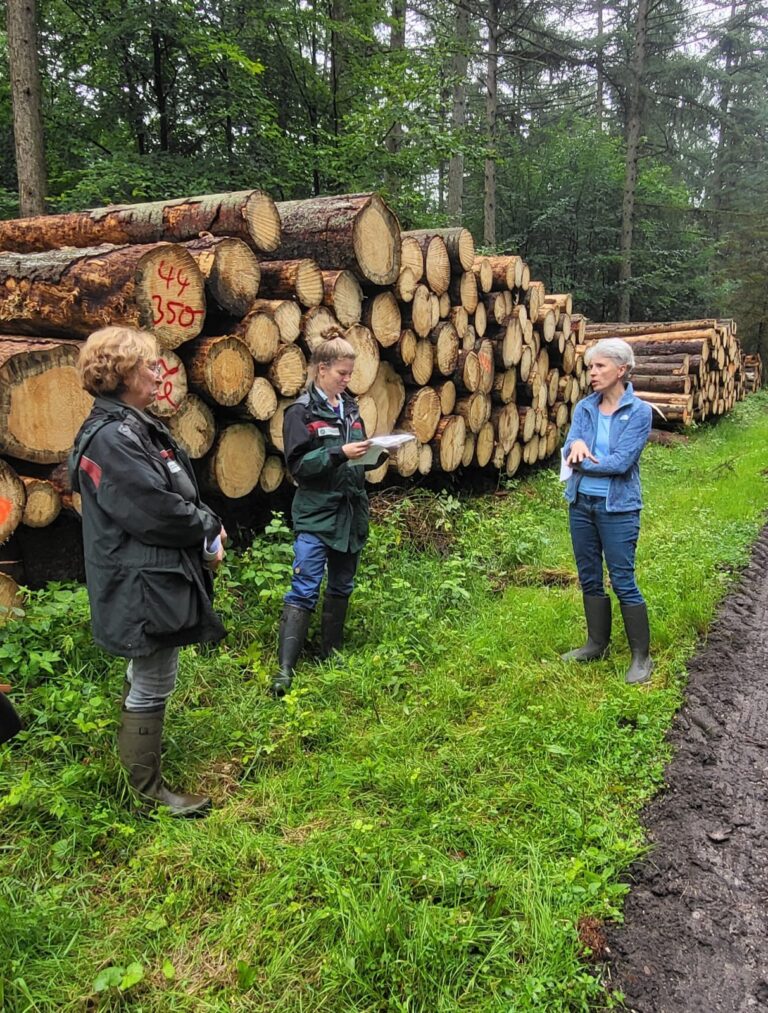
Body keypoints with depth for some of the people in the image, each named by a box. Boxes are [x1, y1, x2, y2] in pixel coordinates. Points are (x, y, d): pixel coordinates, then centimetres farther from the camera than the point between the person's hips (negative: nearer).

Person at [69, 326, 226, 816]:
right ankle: (149, 789, 18)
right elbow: (158, 512, -25)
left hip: (156, 578, 10)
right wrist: (210, 526, -9)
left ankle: (138, 743, 44)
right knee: (153, 684, 2)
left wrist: (204, 532, -1)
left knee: (147, 675, 25)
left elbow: (180, 494, 14)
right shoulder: (111, 438, -22)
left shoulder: (137, 426, 11)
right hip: (143, 586, -10)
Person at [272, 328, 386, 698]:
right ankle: (285, 668, -7)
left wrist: (376, 454, -3)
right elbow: (298, 464, -15)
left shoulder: (350, 407, 11)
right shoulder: (302, 411, -8)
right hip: (315, 514, -7)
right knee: (304, 589, -10)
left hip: (351, 512, 7)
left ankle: (330, 654, 30)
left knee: (341, 587, 15)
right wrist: (340, 453, -23)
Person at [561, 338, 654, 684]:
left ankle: (641, 656, 12)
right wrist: (576, 443, -27)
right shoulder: (585, 407, 5)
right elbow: (569, 452, -5)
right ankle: (597, 643, 31)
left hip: (618, 507, -5)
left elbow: (621, 462, -19)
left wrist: (582, 462, -9)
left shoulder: (638, 411, -10)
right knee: (589, 578, 14)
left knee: (623, 582, -2)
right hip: (581, 503, 6)